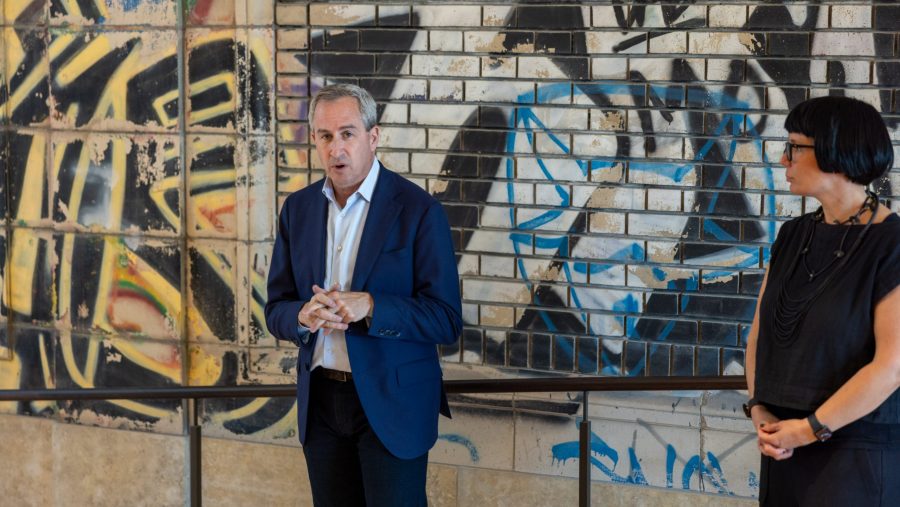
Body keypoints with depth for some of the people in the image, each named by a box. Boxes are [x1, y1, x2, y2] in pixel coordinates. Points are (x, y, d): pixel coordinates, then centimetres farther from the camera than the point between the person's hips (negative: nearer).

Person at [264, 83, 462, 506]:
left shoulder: (418, 210, -9)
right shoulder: (298, 209, 6)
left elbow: (445, 320, -11)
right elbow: (276, 310, 8)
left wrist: (369, 308, -25)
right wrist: (304, 316, -15)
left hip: (391, 403, -4)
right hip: (320, 402, 5)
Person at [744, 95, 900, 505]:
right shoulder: (793, 236, 8)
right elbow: (759, 333, 9)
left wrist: (812, 428, -14)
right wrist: (759, 409, -7)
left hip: (858, 451, -6)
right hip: (787, 450, 6)